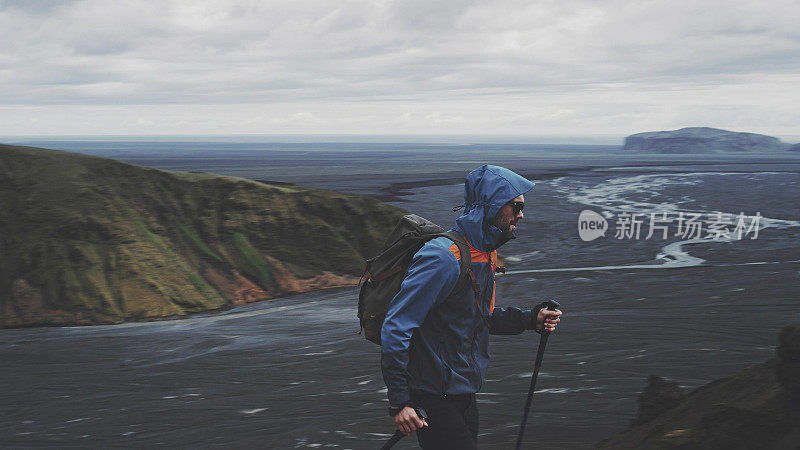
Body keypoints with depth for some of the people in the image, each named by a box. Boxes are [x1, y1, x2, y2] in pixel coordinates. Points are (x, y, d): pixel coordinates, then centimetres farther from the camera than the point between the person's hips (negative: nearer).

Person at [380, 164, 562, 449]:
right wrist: (399, 402, -24)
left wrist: (531, 319, 4)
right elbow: (396, 327, -24)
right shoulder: (444, 258, -22)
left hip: (463, 393, 9)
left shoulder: (486, 255, 8)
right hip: (435, 400, -9)